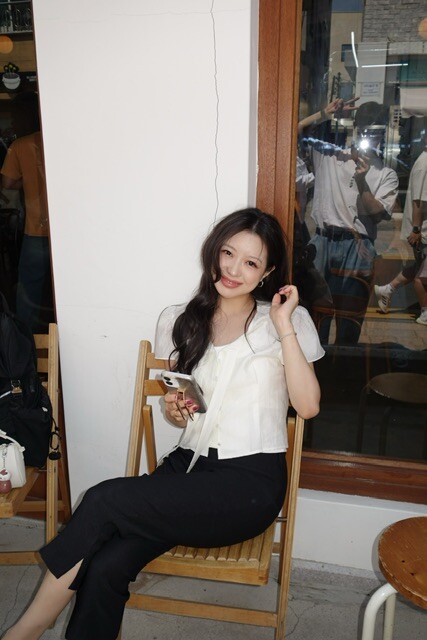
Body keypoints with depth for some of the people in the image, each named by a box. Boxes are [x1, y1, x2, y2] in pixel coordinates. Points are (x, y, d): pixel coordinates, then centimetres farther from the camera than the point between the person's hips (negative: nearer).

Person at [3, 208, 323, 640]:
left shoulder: (286, 321, 2)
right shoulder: (180, 321, 11)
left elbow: (307, 406, -9)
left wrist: (285, 327, -13)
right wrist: (173, 410, -3)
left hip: (251, 479, -4)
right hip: (189, 462, 4)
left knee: (104, 499, -22)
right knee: (104, 568, -23)